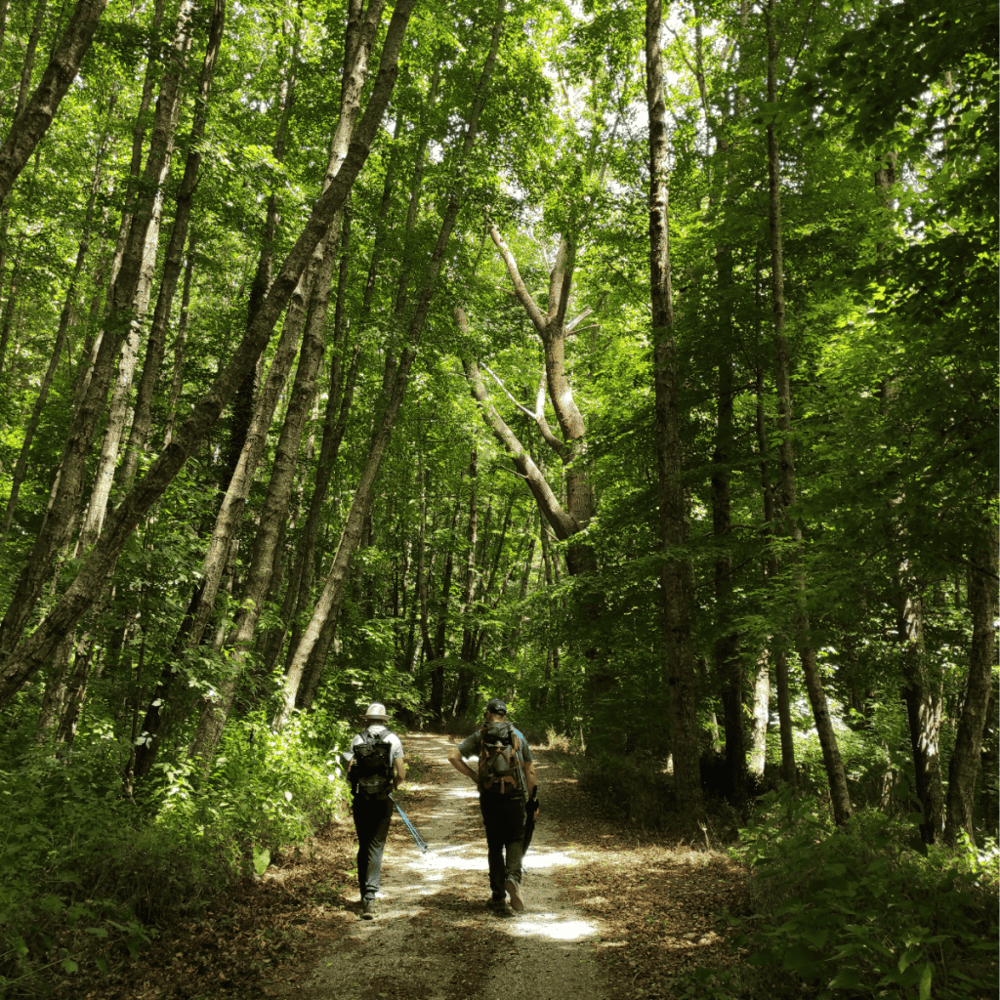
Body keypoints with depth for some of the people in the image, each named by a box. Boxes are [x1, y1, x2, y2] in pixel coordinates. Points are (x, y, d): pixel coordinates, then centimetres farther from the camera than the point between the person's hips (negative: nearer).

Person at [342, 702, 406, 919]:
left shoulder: (357, 740, 3)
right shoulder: (393, 739, 0)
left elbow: (349, 772, -1)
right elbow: (401, 774, -4)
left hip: (360, 801, 2)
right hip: (383, 802, -2)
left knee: (363, 847, 15)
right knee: (376, 847, 2)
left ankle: (364, 891, 22)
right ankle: (369, 897, -8)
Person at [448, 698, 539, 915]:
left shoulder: (479, 736, 5)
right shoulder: (517, 736, 8)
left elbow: (453, 756, -6)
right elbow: (529, 771, 7)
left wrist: (473, 775, 3)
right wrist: (533, 800, 12)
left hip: (489, 798, 0)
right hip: (515, 797, 0)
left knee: (495, 846, 12)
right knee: (515, 841, 11)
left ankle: (498, 898, 12)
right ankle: (513, 877, -17)